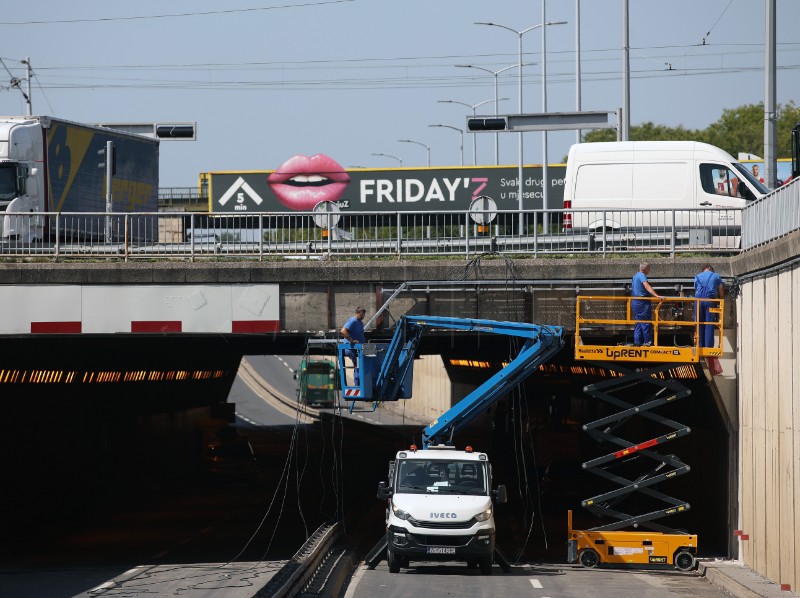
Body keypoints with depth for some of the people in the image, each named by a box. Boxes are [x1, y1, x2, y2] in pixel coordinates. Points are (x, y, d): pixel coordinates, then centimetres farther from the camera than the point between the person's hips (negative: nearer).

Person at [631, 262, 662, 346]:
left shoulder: (636, 275, 17)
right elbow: (647, 286, -29)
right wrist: (656, 296, -41)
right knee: (646, 323, -5)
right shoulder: (642, 275, -13)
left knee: (638, 323, 12)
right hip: (642, 302, -10)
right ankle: (648, 342, -4)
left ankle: (637, 341, 11)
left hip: (635, 301, 10)